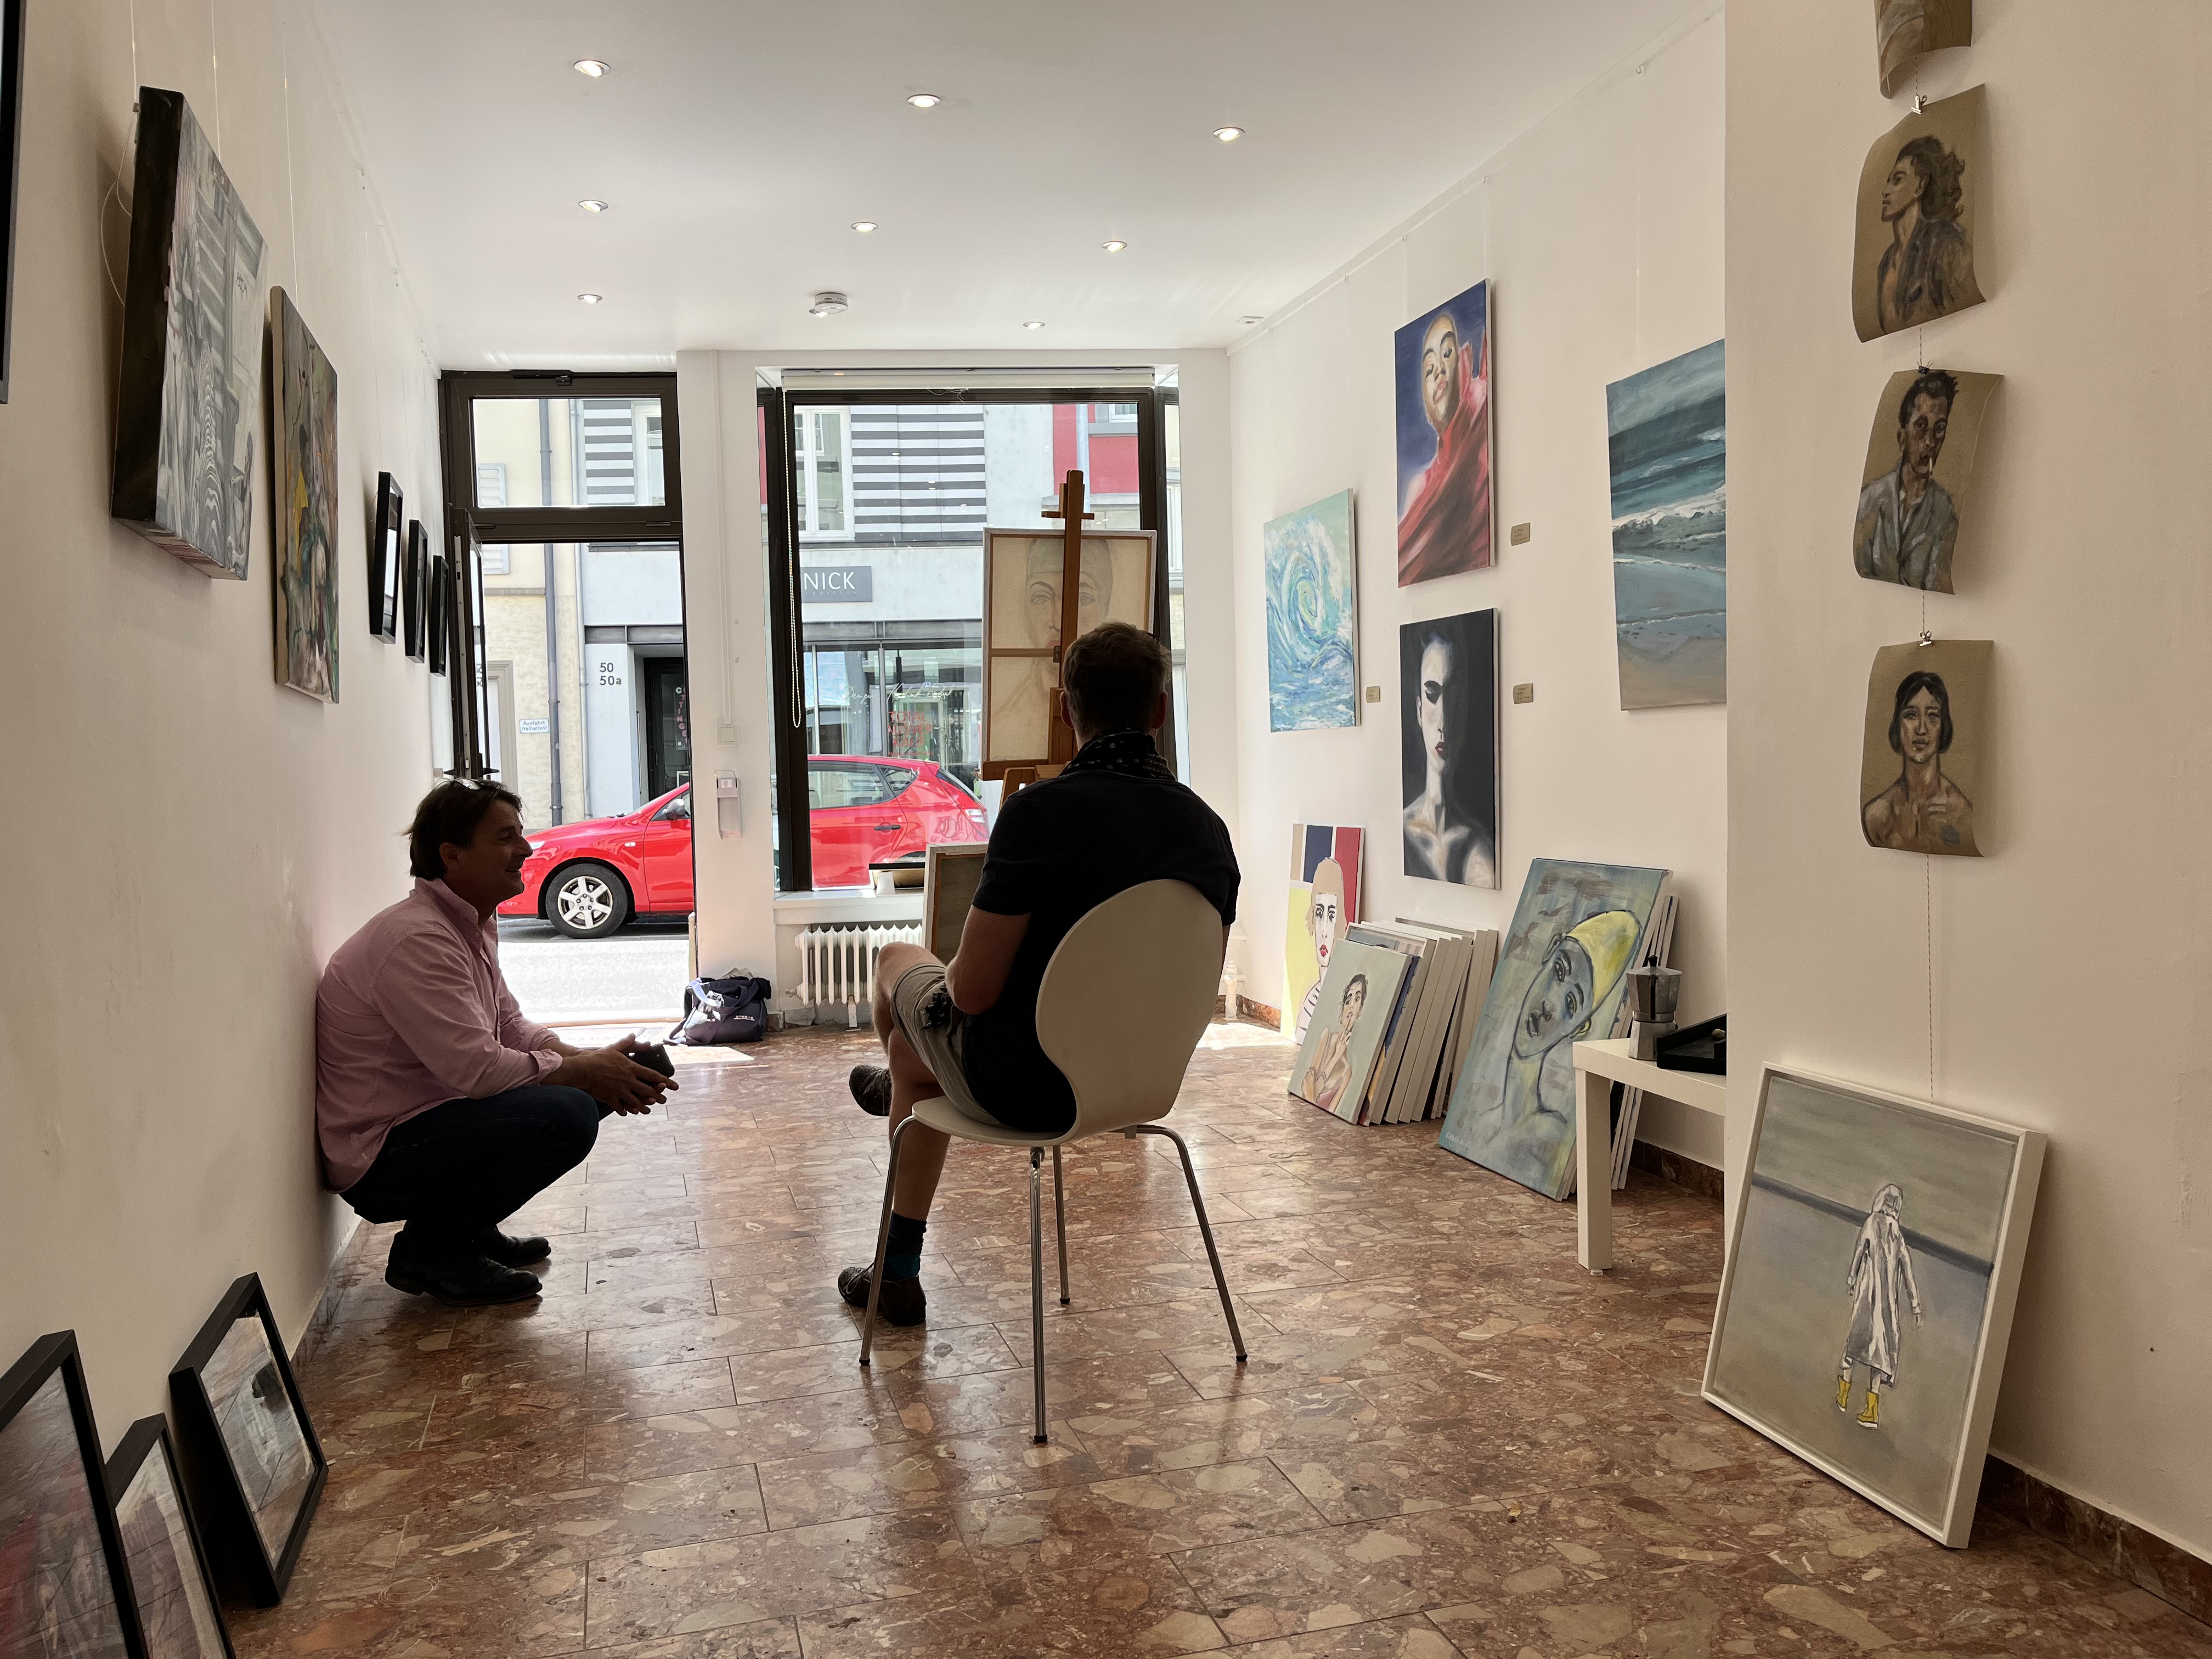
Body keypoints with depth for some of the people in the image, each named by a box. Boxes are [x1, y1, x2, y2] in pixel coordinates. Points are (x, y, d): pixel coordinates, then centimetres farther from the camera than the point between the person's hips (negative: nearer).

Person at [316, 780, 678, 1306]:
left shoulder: (474, 926, 11)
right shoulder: (416, 939, -23)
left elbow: (512, 1027, 14)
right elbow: (474, 1067, -27)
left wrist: (597, 1063, -4)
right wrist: (585, 1072, -17)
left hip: (426, 1116, 10)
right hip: (378, 1157, -10)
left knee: (589, 1090, 8)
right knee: (566, 1115, -27)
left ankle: (471, 1227, 14)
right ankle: (428, 1250, -9)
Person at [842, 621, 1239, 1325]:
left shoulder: (1041, 811, -27)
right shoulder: (1208, 827, -6)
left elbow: (972, 991, -24)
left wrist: (952, 973, 1)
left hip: (1019, 1087, -6)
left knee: (899, 961, 27)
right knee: (916, 1049, 32)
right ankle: (898, 1271, 48)